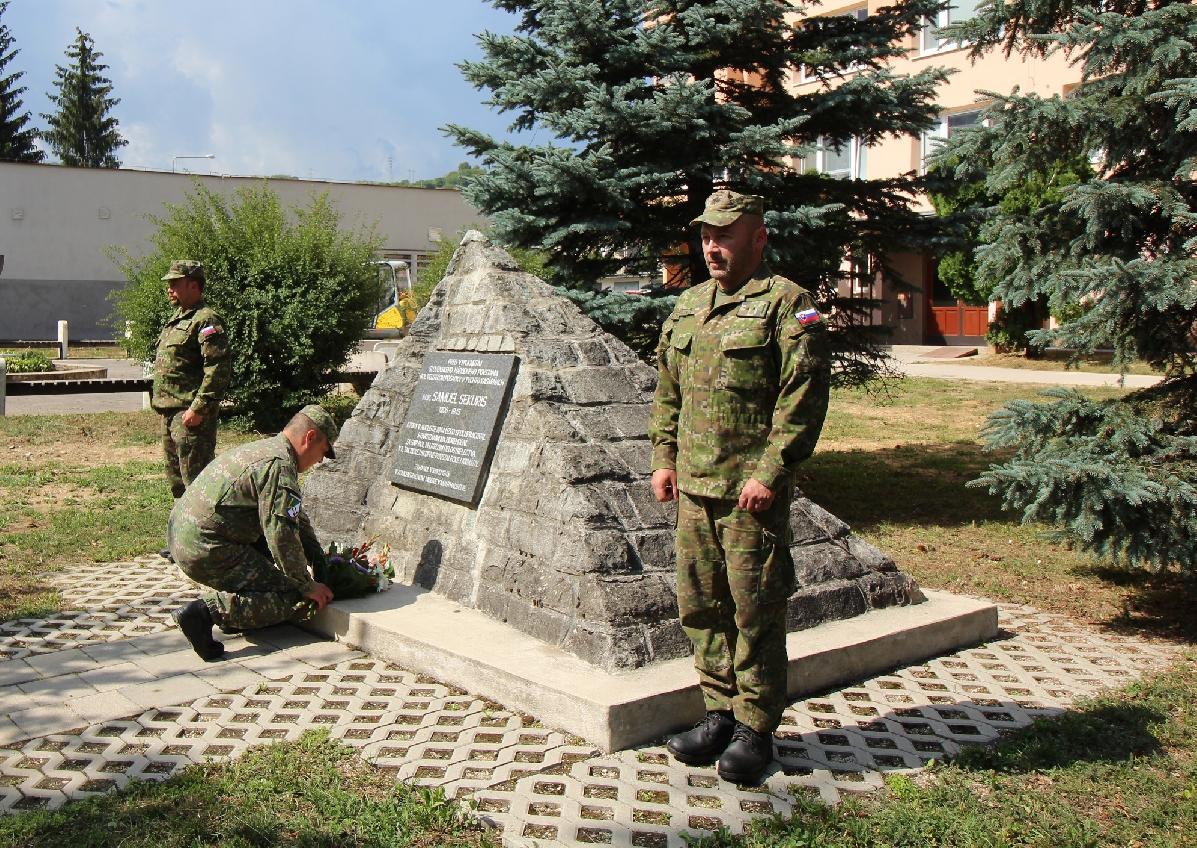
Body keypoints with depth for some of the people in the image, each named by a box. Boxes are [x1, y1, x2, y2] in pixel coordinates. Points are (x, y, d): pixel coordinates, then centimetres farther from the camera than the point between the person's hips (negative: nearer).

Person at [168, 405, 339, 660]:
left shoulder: (264, 449, 20)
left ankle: (236, 608, 16)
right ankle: (207, 611, -19)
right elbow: (282, 536, -19)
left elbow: (297, 519, 27)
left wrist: (322, 563, 28)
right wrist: (307, 586, -8)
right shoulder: (280, 466, -14)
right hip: (206, 550, -10)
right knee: (293, 600, -8)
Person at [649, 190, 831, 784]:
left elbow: (804, 398, -13)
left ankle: (756, 729, 15)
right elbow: (667, 391, 22)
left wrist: (770, 472, -18)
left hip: (752, 490, -7)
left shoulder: (787, 304, -6)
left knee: (755, 612, 1)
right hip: (693, 488, 7)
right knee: (700, 606, 13)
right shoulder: (687, 307, 16)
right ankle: (720, 713, 27)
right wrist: (664, 458, 13)